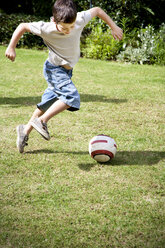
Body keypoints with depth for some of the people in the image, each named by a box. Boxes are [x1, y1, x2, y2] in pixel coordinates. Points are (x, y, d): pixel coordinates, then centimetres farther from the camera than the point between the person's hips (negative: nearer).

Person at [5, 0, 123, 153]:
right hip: (54, 69, -6)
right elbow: (23, 27, -11)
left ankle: (26, 130, 26)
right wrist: (11, 47, -11)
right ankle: (42, 121, -15)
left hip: (66, 70, 6)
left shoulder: (80, 19, -19)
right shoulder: (46, 29, -26)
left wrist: (113, 27, 1)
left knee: (48, 103, 12)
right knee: (72, 96, -26)